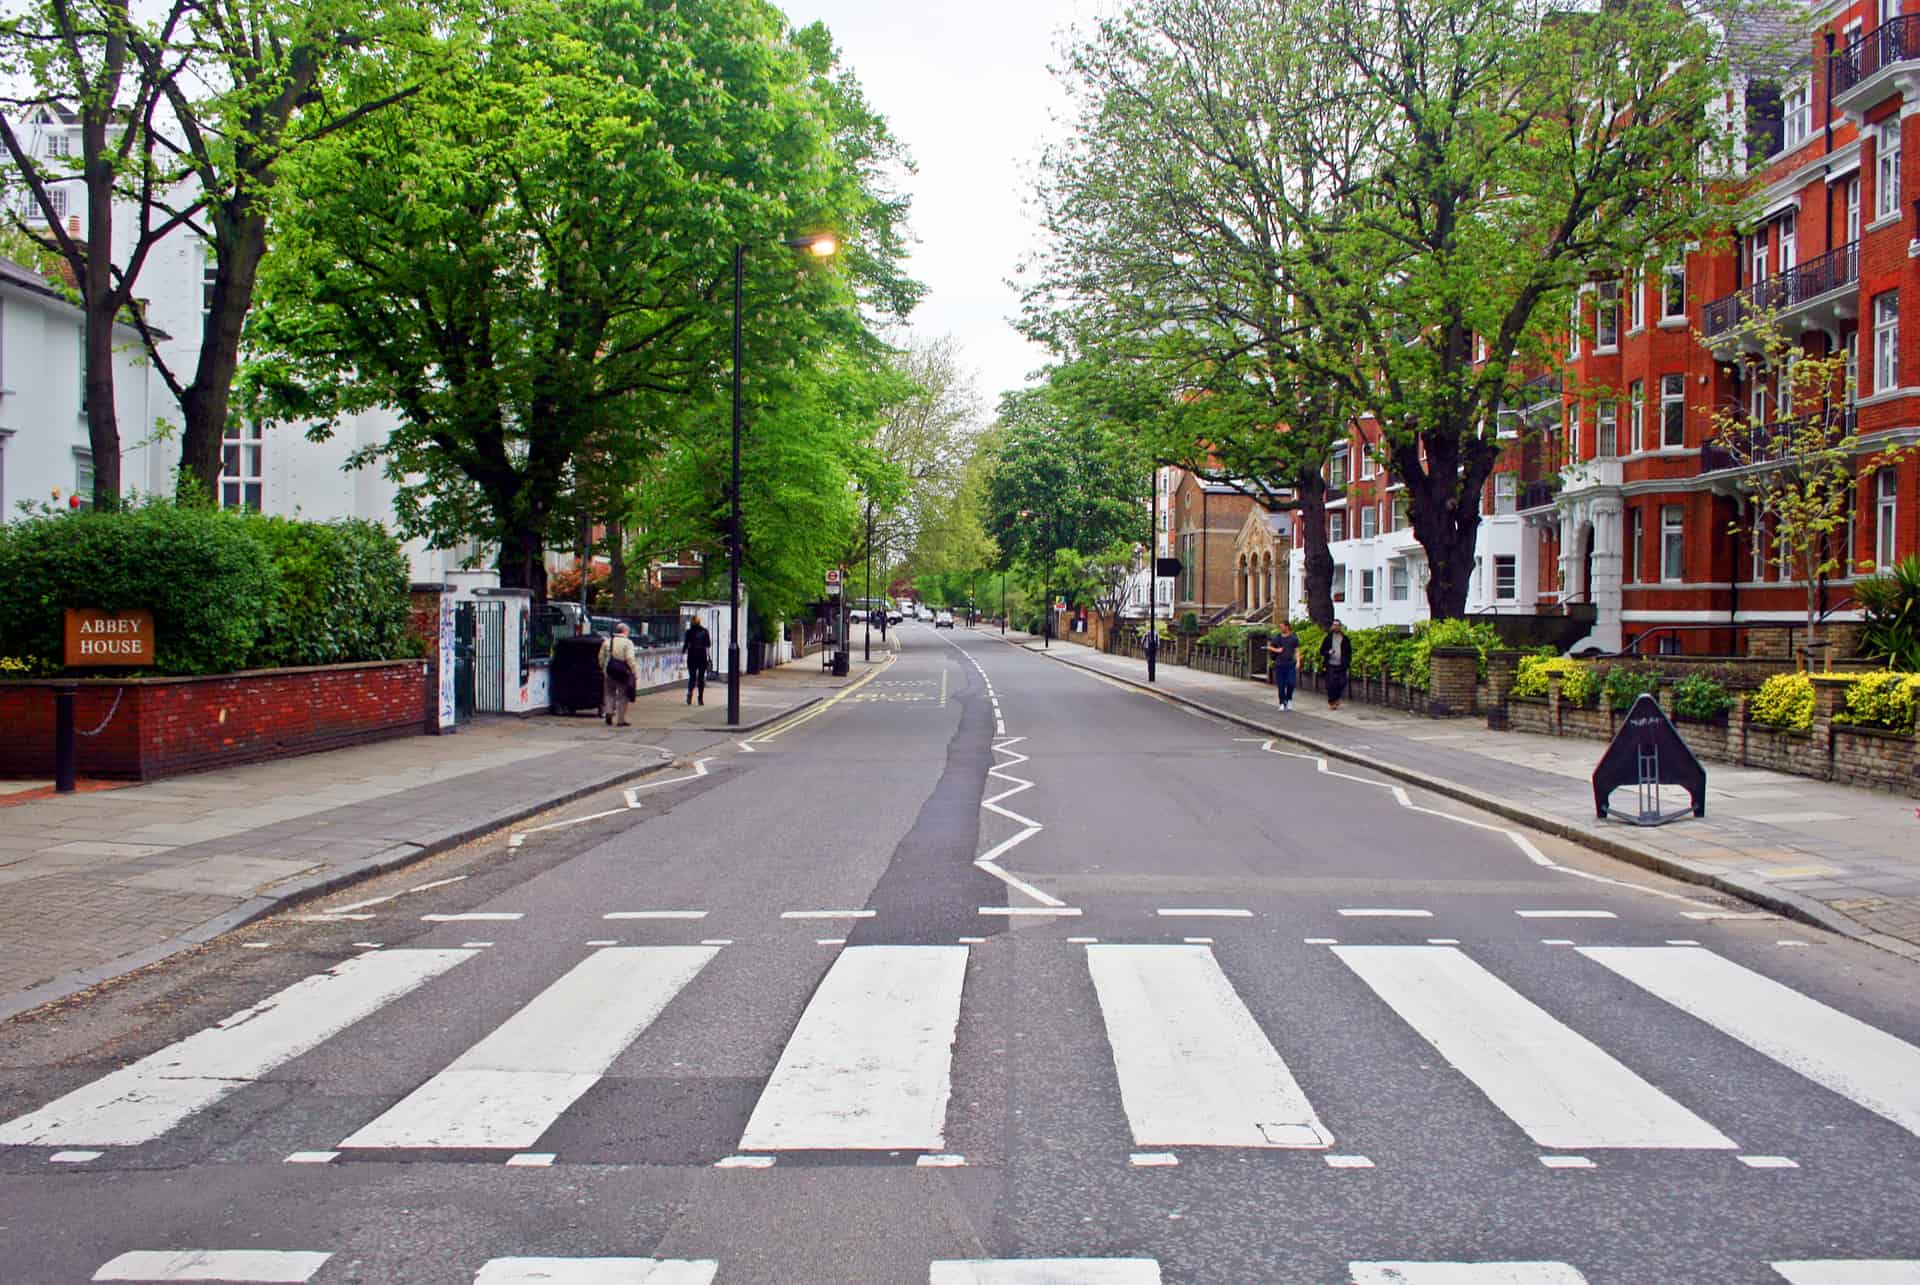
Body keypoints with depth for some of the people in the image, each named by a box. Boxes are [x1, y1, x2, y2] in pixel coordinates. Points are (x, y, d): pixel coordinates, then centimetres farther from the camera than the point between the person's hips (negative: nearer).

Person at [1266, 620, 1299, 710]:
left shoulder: (1294, 637, 4)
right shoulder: (1277, 637, 7)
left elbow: (1297, 650, 4)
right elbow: (1269, 647, 15)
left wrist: (1298, 662, -6)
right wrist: (1276, 650, -4)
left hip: (1291, 664, -1)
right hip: (1279, 664, 1)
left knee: (1291, 683, -10)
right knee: (1280, 685, 1)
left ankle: (1289, 699, 13)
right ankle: (1282, 703, 11)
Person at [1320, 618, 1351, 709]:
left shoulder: (1345, 639, 9)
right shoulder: (1328, 638, 4)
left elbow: (1349, 651, 15)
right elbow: (1322, 650, 6)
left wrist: (1348, 661, 4)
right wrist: (1328, 652, -14)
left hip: (1341, 665, 2)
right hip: (1330, 665, -1)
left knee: (1342, 683, -4)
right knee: (1331, 684, -4)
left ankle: (1336, 698, 20)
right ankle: (1331, 702, 8)